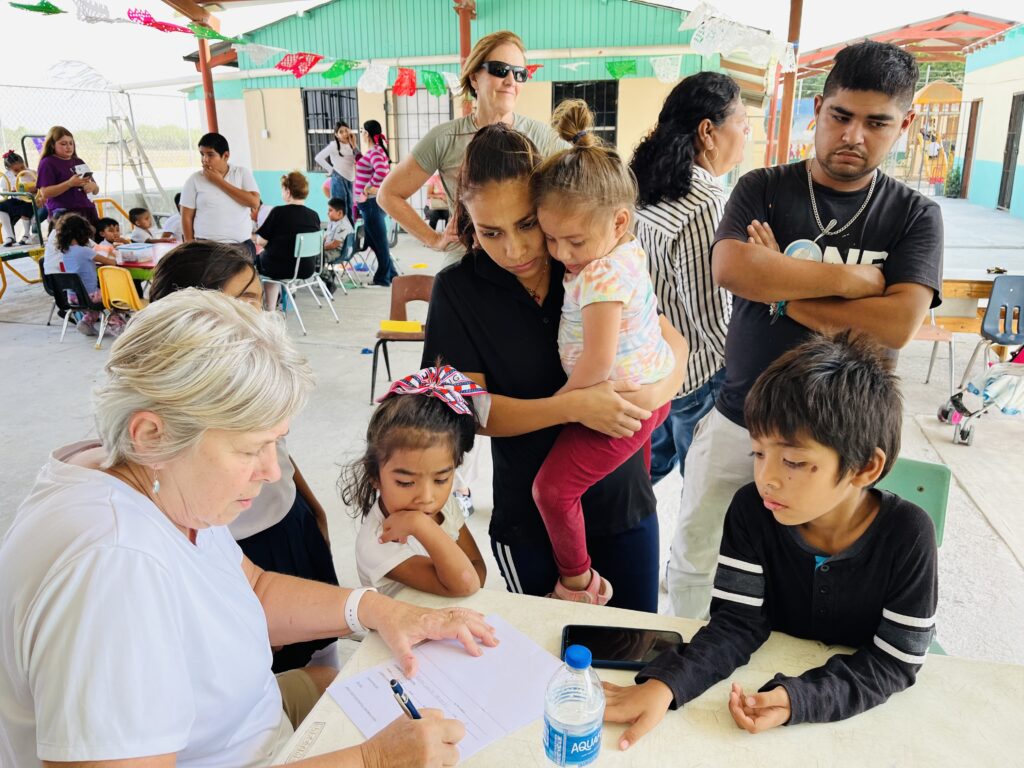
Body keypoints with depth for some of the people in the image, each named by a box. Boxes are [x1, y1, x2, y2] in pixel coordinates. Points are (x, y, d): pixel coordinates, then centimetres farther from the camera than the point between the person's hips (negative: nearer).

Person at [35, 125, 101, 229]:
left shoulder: (78, 162, 20)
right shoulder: (47, 163, 3)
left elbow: (96, 190, 22)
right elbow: (45, 193, -8)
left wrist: (92, 186, -4)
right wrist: (70, 183, -19)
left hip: (86, 208, 6)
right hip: (63, 211, -6)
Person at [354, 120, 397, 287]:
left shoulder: (375, 151, -14)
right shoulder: (376, 150, 14)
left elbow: (381, 172, -31)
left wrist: (367, 188, -22)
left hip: (372, 202, -10)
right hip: (369, 203, 10)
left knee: (378, 241, 0)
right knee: (373, 240, 16)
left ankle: (383, 278, 10)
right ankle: (391, 274, 23)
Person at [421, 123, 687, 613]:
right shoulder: (459, 290, -11)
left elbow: (672, 342, 1)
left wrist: (660, 390, -21)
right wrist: (574, 407, -28)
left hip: (625, 500, 2)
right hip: (529, 520, -2)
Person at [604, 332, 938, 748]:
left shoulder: (907, 535, -21)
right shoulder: (751, 510, -16)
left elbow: (896, 661, -16)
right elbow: (737, 623, -14)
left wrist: (798, 698, -31)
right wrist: (663, 684, -30)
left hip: (863, 702, 1)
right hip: (770, 676, -1)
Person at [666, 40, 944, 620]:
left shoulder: (915, 216, 0)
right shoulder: (763, 190, 0)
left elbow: (898, 324, -16)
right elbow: (731, 269, -21)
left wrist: (783, 292, -15)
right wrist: (849, 277, -16)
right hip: (740, 421, 1)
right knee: (695, 561, 13)